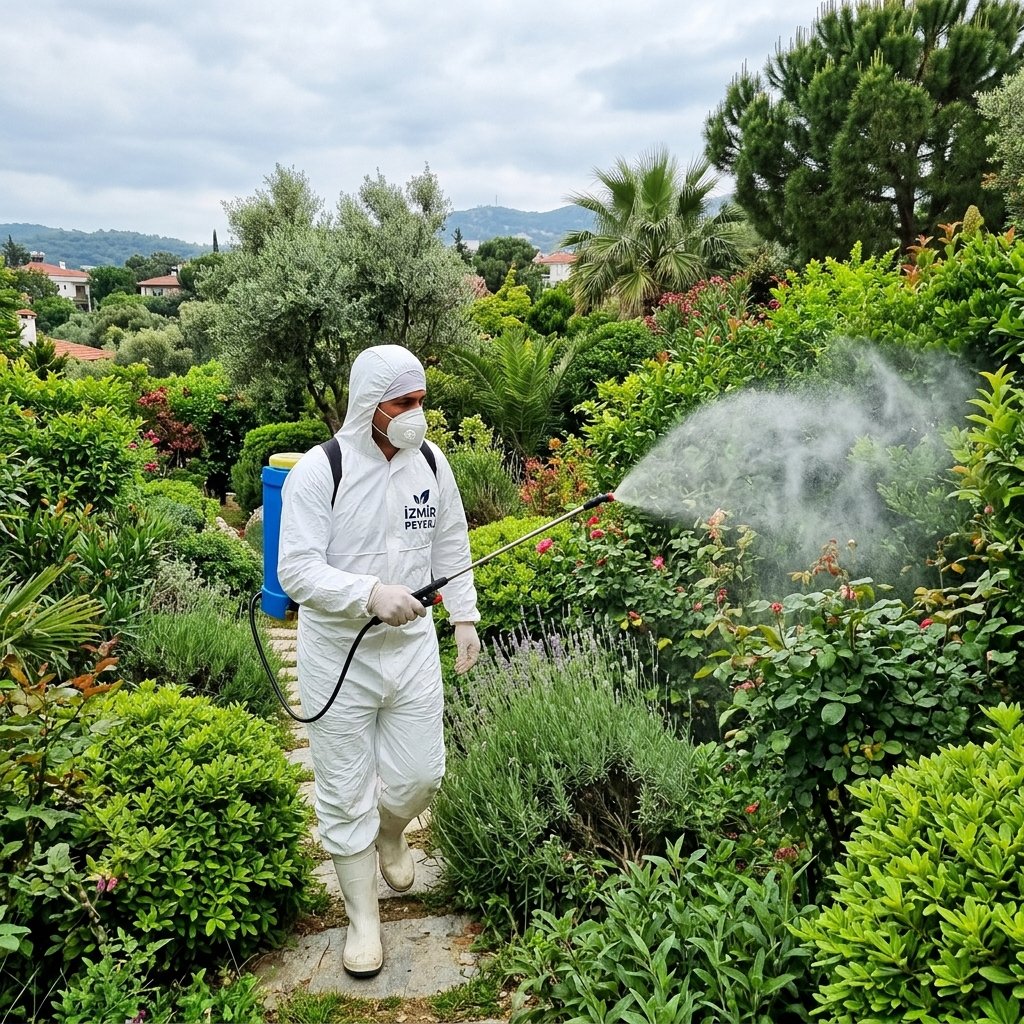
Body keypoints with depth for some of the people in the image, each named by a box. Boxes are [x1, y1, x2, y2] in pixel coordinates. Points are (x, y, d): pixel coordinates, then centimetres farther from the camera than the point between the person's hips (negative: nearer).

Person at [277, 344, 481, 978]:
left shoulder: (431, 462, 0)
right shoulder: (319, 471, -16)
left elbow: (452, 546, 13)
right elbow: (296, 569, -20)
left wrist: (466, 618, 13)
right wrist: (370, 593, -32)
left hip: (412, 646, 4)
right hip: (339, 654, -3)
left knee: (420, 773, 10)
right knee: (346, 791, 8)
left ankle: (390, 834, 47)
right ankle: (363, 918, 28)